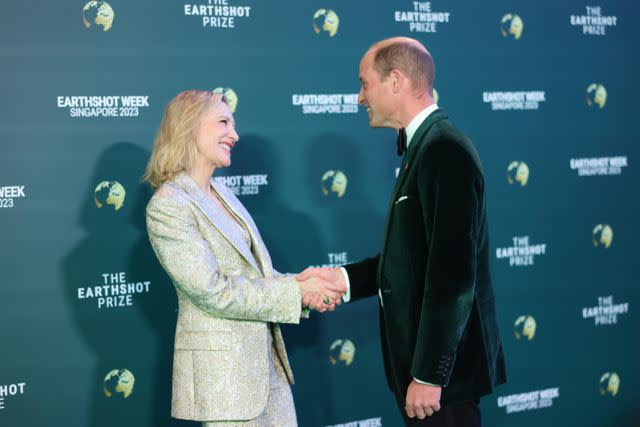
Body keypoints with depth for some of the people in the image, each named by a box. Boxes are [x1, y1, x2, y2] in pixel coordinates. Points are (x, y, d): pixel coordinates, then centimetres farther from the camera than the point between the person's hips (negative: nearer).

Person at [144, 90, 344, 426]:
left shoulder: (222, 194, 12)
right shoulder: (167, 206, -15)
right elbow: (215, 292, -19)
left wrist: (306, 285, -6)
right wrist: (297, 291, -15)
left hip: (267, 359, 8)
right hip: (221, 369, -8)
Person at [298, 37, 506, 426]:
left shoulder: (446, 152, -18)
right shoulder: (424, 147, 13)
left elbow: (453, 275, -23)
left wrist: (429, 375, -22)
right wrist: (345, 278, 4)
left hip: (443, 364, -10)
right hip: (421, 356, 10)